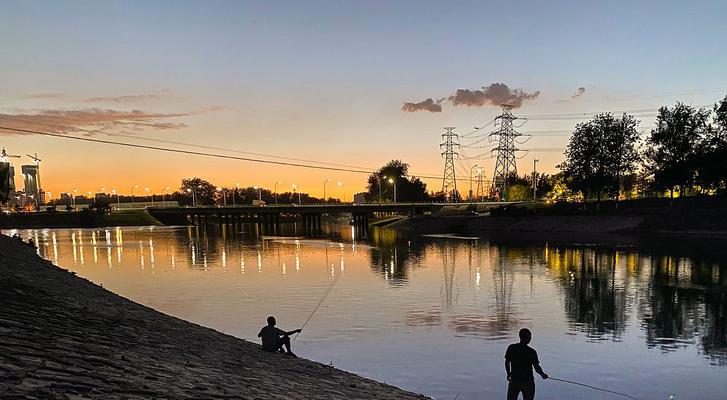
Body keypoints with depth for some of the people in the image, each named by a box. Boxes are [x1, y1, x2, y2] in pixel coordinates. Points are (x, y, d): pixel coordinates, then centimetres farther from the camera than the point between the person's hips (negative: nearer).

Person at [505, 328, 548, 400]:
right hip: (528, 382, -2)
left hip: (514, 380, 2)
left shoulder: (511, 348, -6)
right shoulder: (531, 352, -14)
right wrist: (543, 374, 8)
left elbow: (507, 363, 0)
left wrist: (509, 374, 15)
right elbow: (537, 367, -12)